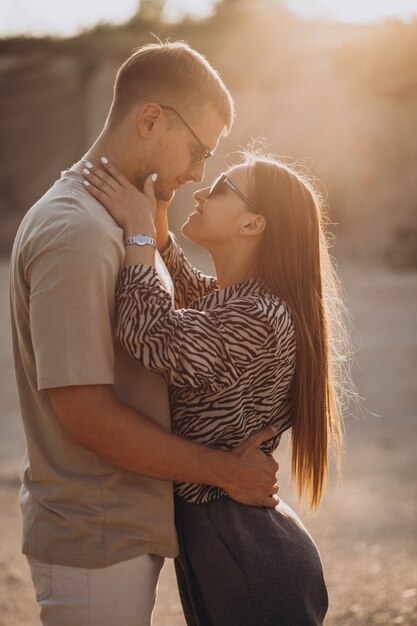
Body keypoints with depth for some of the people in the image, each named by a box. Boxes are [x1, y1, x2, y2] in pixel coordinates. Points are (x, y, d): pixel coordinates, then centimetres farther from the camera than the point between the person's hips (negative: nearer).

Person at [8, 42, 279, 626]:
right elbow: (86, 414, -24)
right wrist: (227, 470, -16)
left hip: (129, 529, 10)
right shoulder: (74, 233, -20)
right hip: (95, 546, -10)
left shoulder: (122, 220, 14)